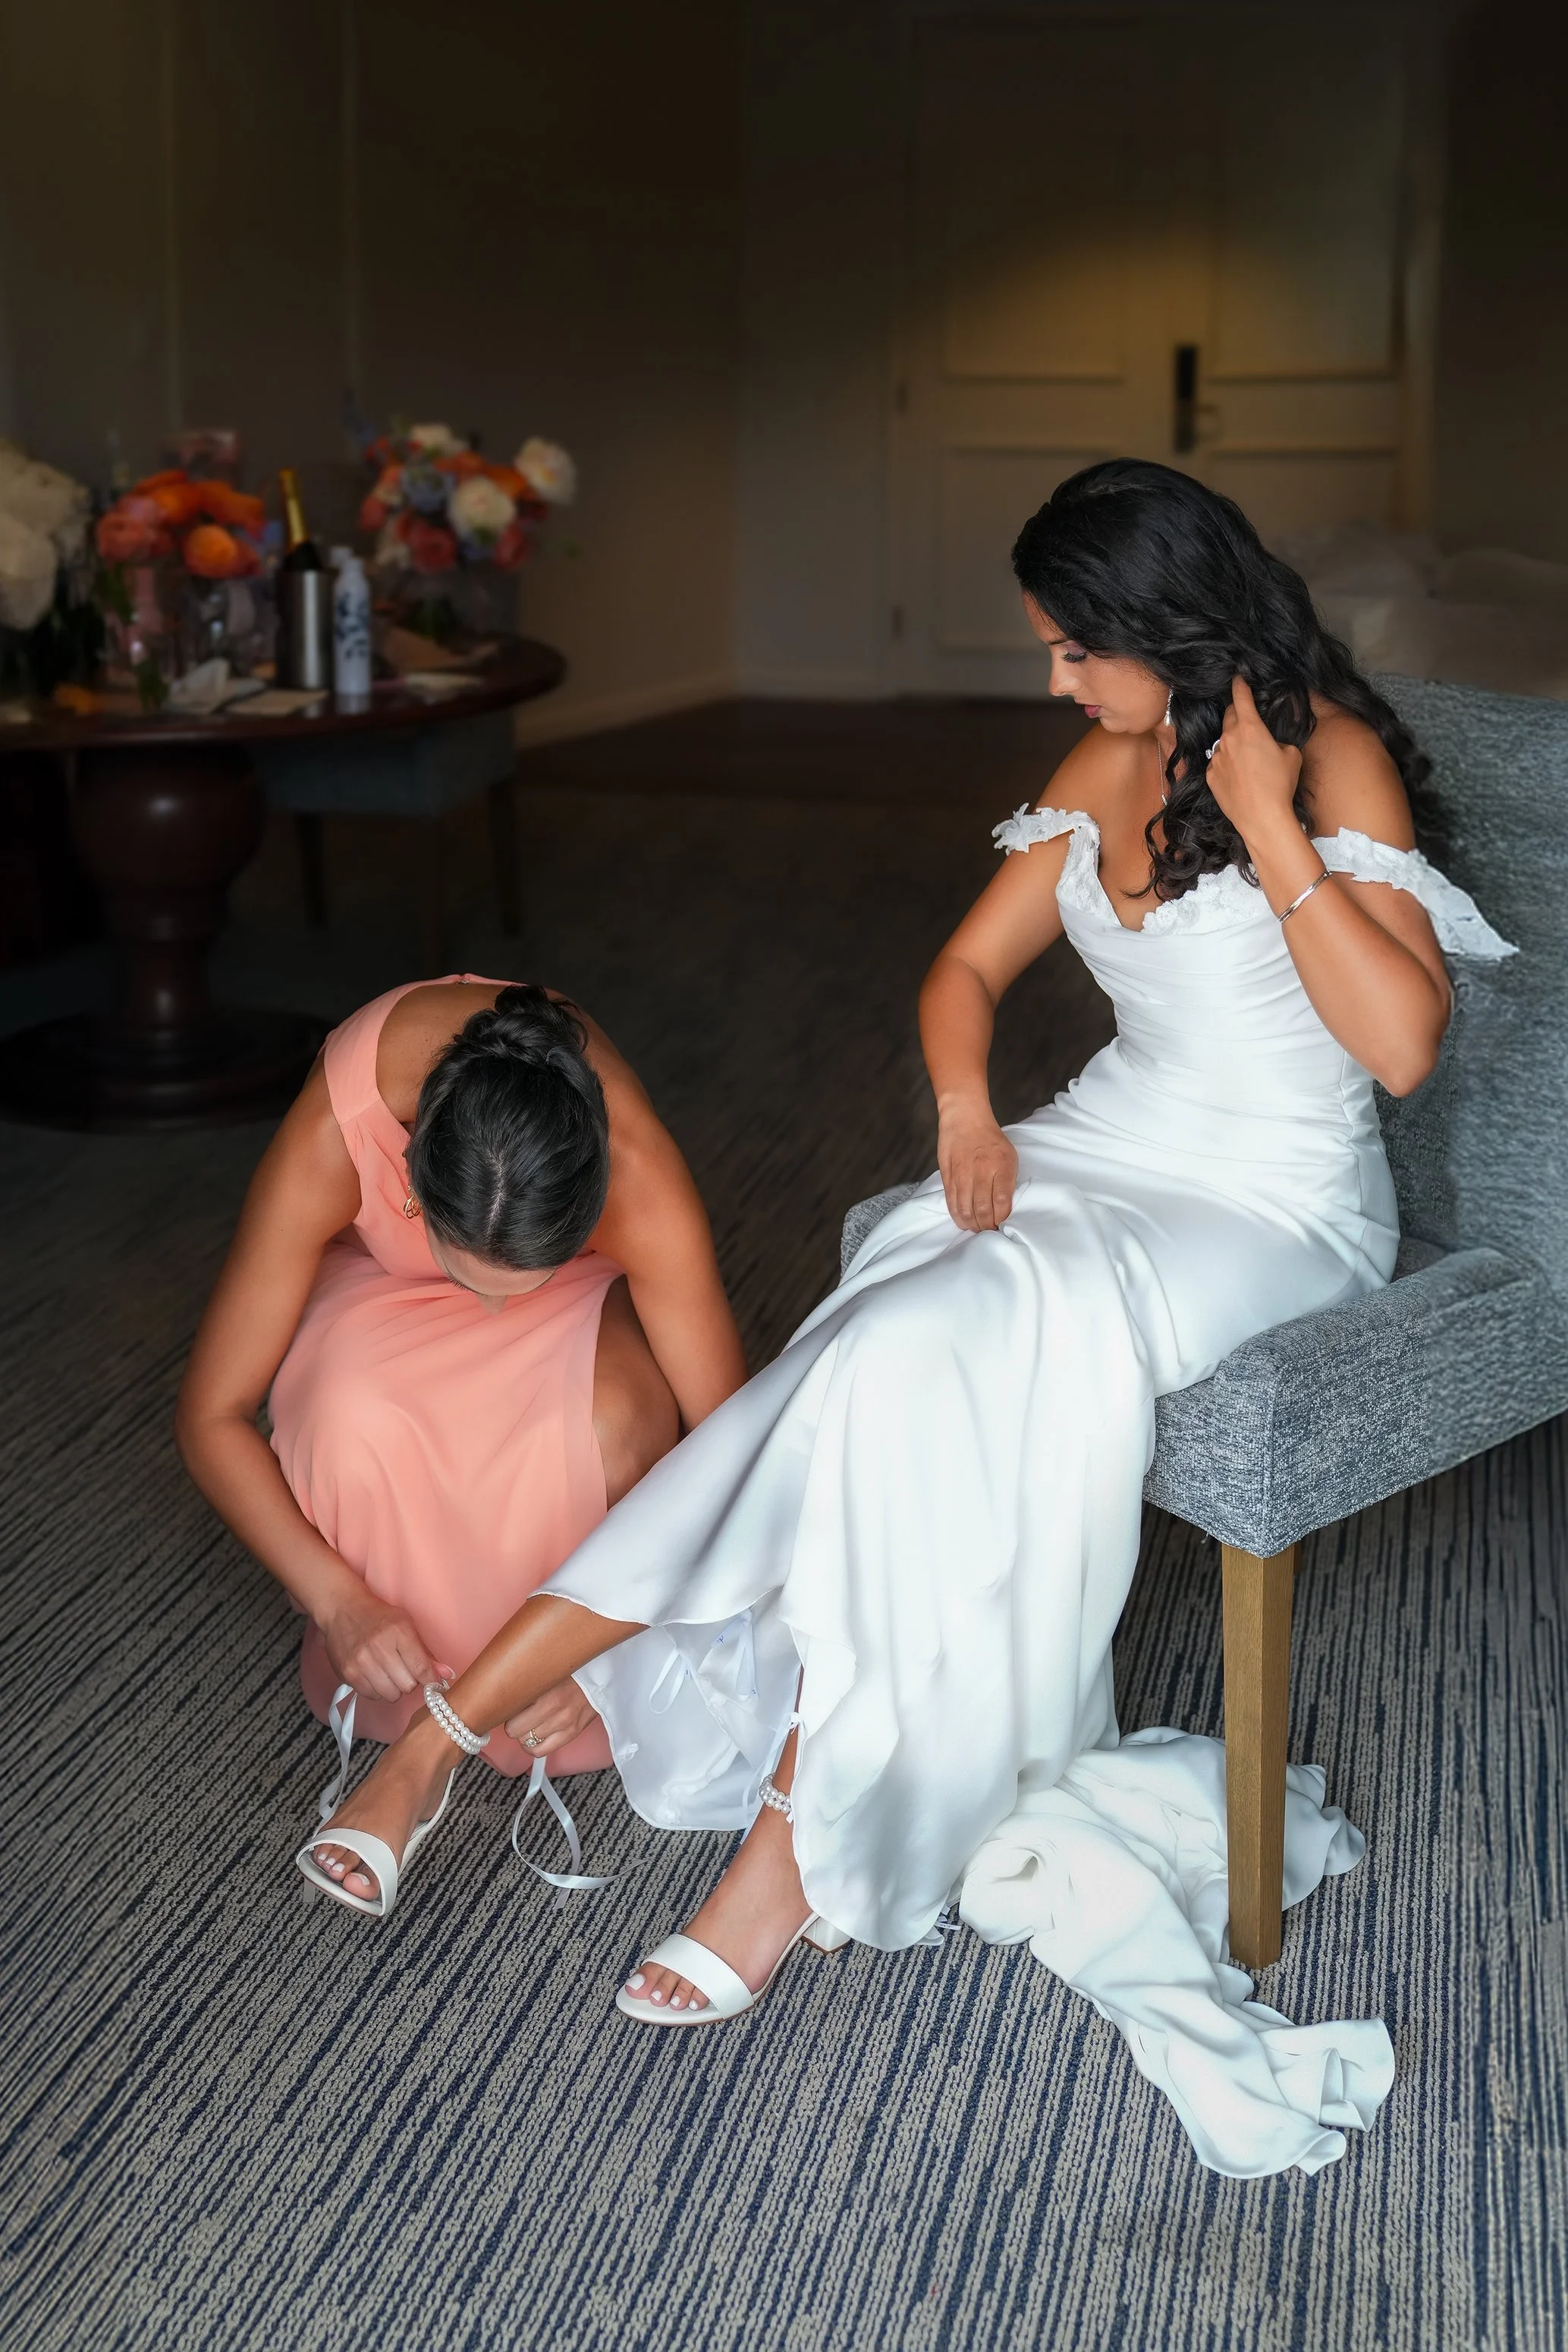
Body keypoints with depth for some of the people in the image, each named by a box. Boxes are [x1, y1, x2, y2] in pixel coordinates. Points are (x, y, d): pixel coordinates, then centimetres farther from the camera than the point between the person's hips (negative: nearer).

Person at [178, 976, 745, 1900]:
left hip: (583, 1287, 0)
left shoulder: (640, 1180, -39)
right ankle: (407, 1722, -8)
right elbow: (212, 1417, -26)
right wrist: (338, 1600, -36)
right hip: (383, 1275, 0)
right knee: (359, 1419, -35)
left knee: (613, 1425, -35)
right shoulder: (328, 1142, -38)